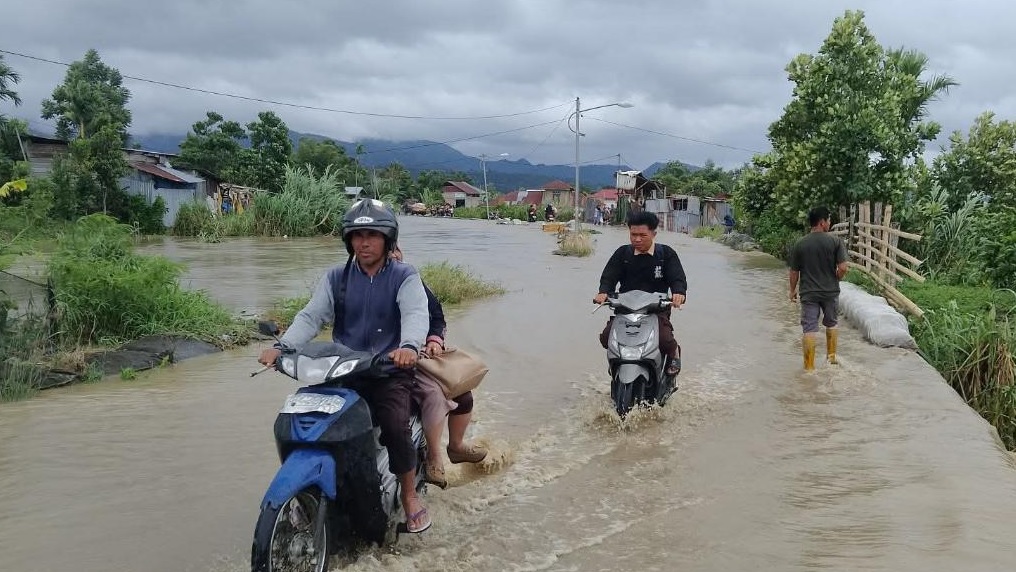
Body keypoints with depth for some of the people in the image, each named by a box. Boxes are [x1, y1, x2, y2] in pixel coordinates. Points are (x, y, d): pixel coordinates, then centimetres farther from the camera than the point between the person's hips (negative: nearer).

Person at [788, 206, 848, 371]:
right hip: (830, 292, 1)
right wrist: (835, 280, 9)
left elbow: (794, 272, 0)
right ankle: (832, 356, 37)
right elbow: (843, 268, -12)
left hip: (808, 294, -1)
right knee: (831, 323, 23)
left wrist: (793, 290, 14)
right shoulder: (835, 241, -10)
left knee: (809, 329, 2)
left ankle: (809, 367, 4)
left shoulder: (799, 244, -6)